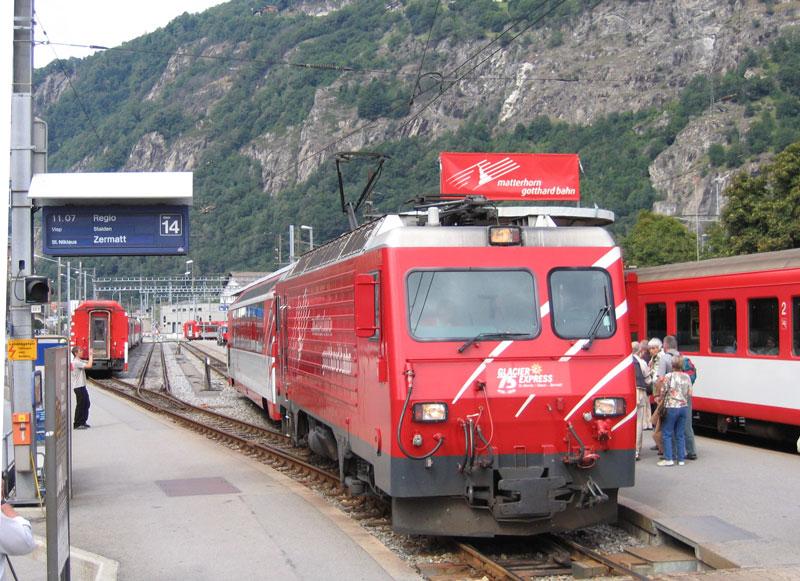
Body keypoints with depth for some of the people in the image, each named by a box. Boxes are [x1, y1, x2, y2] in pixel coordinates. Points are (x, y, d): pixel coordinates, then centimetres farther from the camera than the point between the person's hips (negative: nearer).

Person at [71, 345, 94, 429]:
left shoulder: (79, 361, 13)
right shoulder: (76, 362, -19)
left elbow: (90, 363, 20)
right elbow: (89, 366, -25)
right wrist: (91, 356, -16)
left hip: (82, 386, 10)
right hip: (78, 387, -10)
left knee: (86, 404, 15)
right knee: (80, 405, -3)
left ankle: (82, 422, 23)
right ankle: (77, 424, 4)